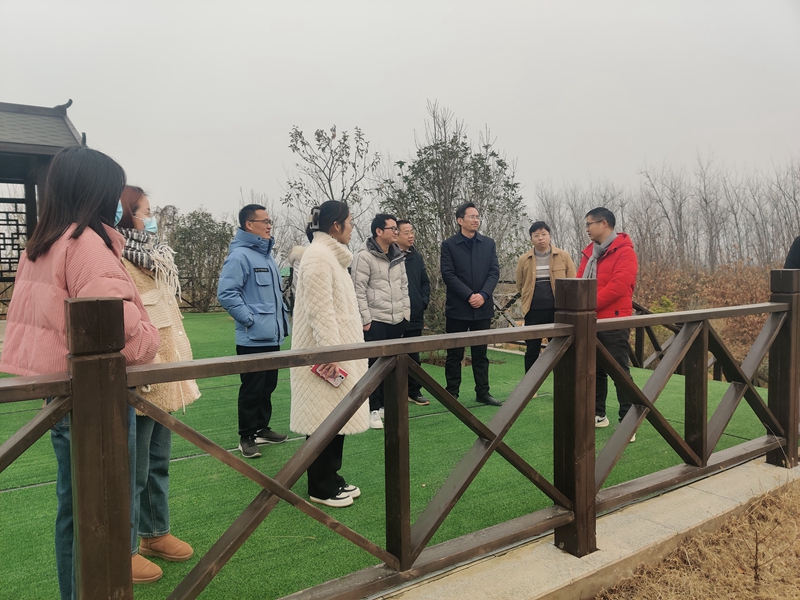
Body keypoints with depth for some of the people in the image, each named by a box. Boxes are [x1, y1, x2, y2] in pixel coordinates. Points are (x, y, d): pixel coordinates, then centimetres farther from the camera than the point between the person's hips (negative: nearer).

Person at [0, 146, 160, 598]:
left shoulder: (39, 247, 10)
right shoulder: (89, 243, -17)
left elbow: (37, 320, 14)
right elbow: (118, 327, -23)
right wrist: (149, 342, -4)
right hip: (98, 396, -9)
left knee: (73, 511, 20)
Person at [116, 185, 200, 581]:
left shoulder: (153, 259, 15)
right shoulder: (119, 265, -16)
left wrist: (176, 369, 23)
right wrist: (143, 376, -25)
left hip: (164, 382, 9)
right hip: (141, 385, -9)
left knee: (159, 463, 20)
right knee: (133, 472, 3)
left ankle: (155, 533, 35)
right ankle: (124, 552, 19)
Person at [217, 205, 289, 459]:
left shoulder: (266, 254, 15)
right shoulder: (240, 255, -15)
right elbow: (226, 293, -21)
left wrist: (281, 317, 14)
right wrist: (249, 319, -19)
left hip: (272, 335, 9)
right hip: (253, 338, -9)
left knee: (268, 386, 17)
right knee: (252, 389, 1)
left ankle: (261, 429, 31)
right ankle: (247, 436, 13)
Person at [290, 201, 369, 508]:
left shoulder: (331, 255, 17)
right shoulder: (318, 257, -15)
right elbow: (319, 310, -22)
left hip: (338, 349, 10)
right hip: (324, 354, -10)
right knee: (324, 419, -1)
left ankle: (332, 478, 26)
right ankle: (321, 489, 11)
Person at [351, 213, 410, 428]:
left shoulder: (398, 256, 12)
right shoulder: (364, 256, -10)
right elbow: (359, 291, -12)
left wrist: (406, 313, 11)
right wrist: (365, 320, -14)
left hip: (397, 321, 7)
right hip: (375, 322, -7)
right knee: (374, 366, 0)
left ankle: (386, 404, 26)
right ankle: (373, 410, 10)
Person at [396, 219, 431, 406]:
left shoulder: (417, 257, 12)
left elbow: (425, 282, 18)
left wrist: (423, 302, 5)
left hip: (415, 316, 6)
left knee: (414, 356, 13)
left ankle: (414, 391, 24)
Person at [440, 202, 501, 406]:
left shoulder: (488, 243, 8)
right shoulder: (448, 245, -2)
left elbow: (494, 272, 3)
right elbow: (448, 275, -8)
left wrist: (483, 295, -12)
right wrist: (470, 296, -15)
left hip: (483, 307, 3)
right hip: (457, 308, -3)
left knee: (480, 353, 11)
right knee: (454, 354, 5)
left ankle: (483, 392, 18)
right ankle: (452, 393, 14)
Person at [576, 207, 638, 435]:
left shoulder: (624, 252, -10)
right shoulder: (589, 252, 16)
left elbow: (618, 286, -20)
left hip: (614, 321, -8)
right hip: (590, 321, 8)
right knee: (595, 369, 15)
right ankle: (598, 415, 26)